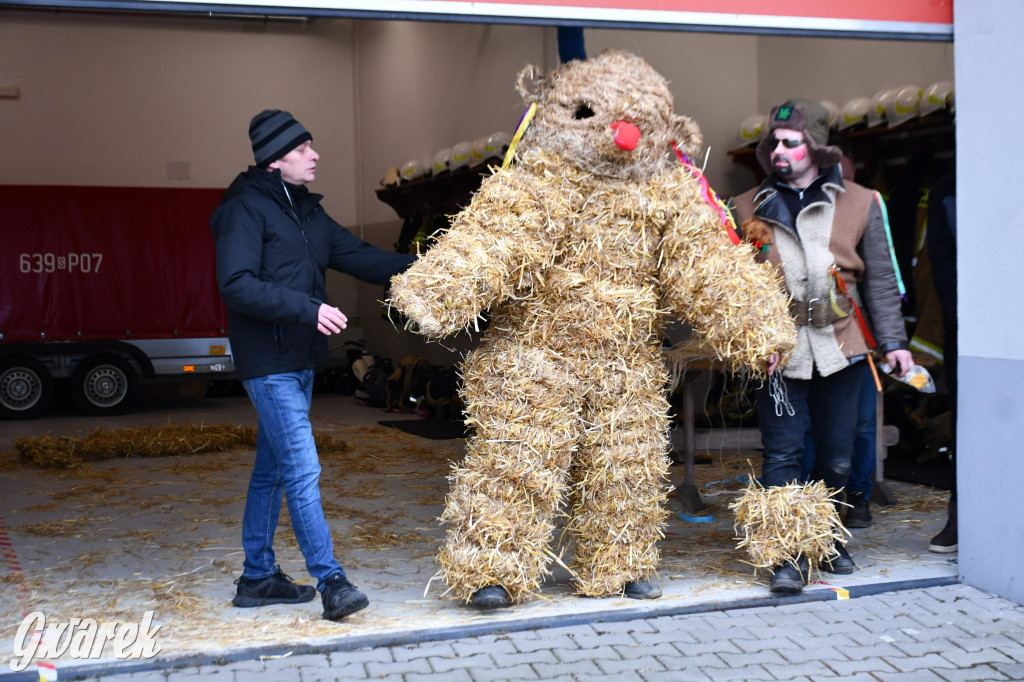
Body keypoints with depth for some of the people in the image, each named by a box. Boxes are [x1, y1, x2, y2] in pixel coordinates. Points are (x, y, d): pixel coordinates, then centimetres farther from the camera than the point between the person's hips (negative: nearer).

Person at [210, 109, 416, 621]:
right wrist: (308, 308, -26)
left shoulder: (305, 211, 15)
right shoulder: (245, 209, -11)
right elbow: (237, 286, -20)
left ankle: (257, 577, 24)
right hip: (268, 363, -9)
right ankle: (331, 581, -7)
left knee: (272, 470, 14)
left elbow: (357, 255, 12)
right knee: (302, 470, -11)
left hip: (299, 362, 9)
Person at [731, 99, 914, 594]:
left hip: (840, 348, 1)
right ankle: (790, 557, 5)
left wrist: (893, 340, 5)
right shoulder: (747, 209, 6)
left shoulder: (859, 203, 7)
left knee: (837, 458, 10)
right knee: (782, 455, -2)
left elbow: (880, 279, 9)